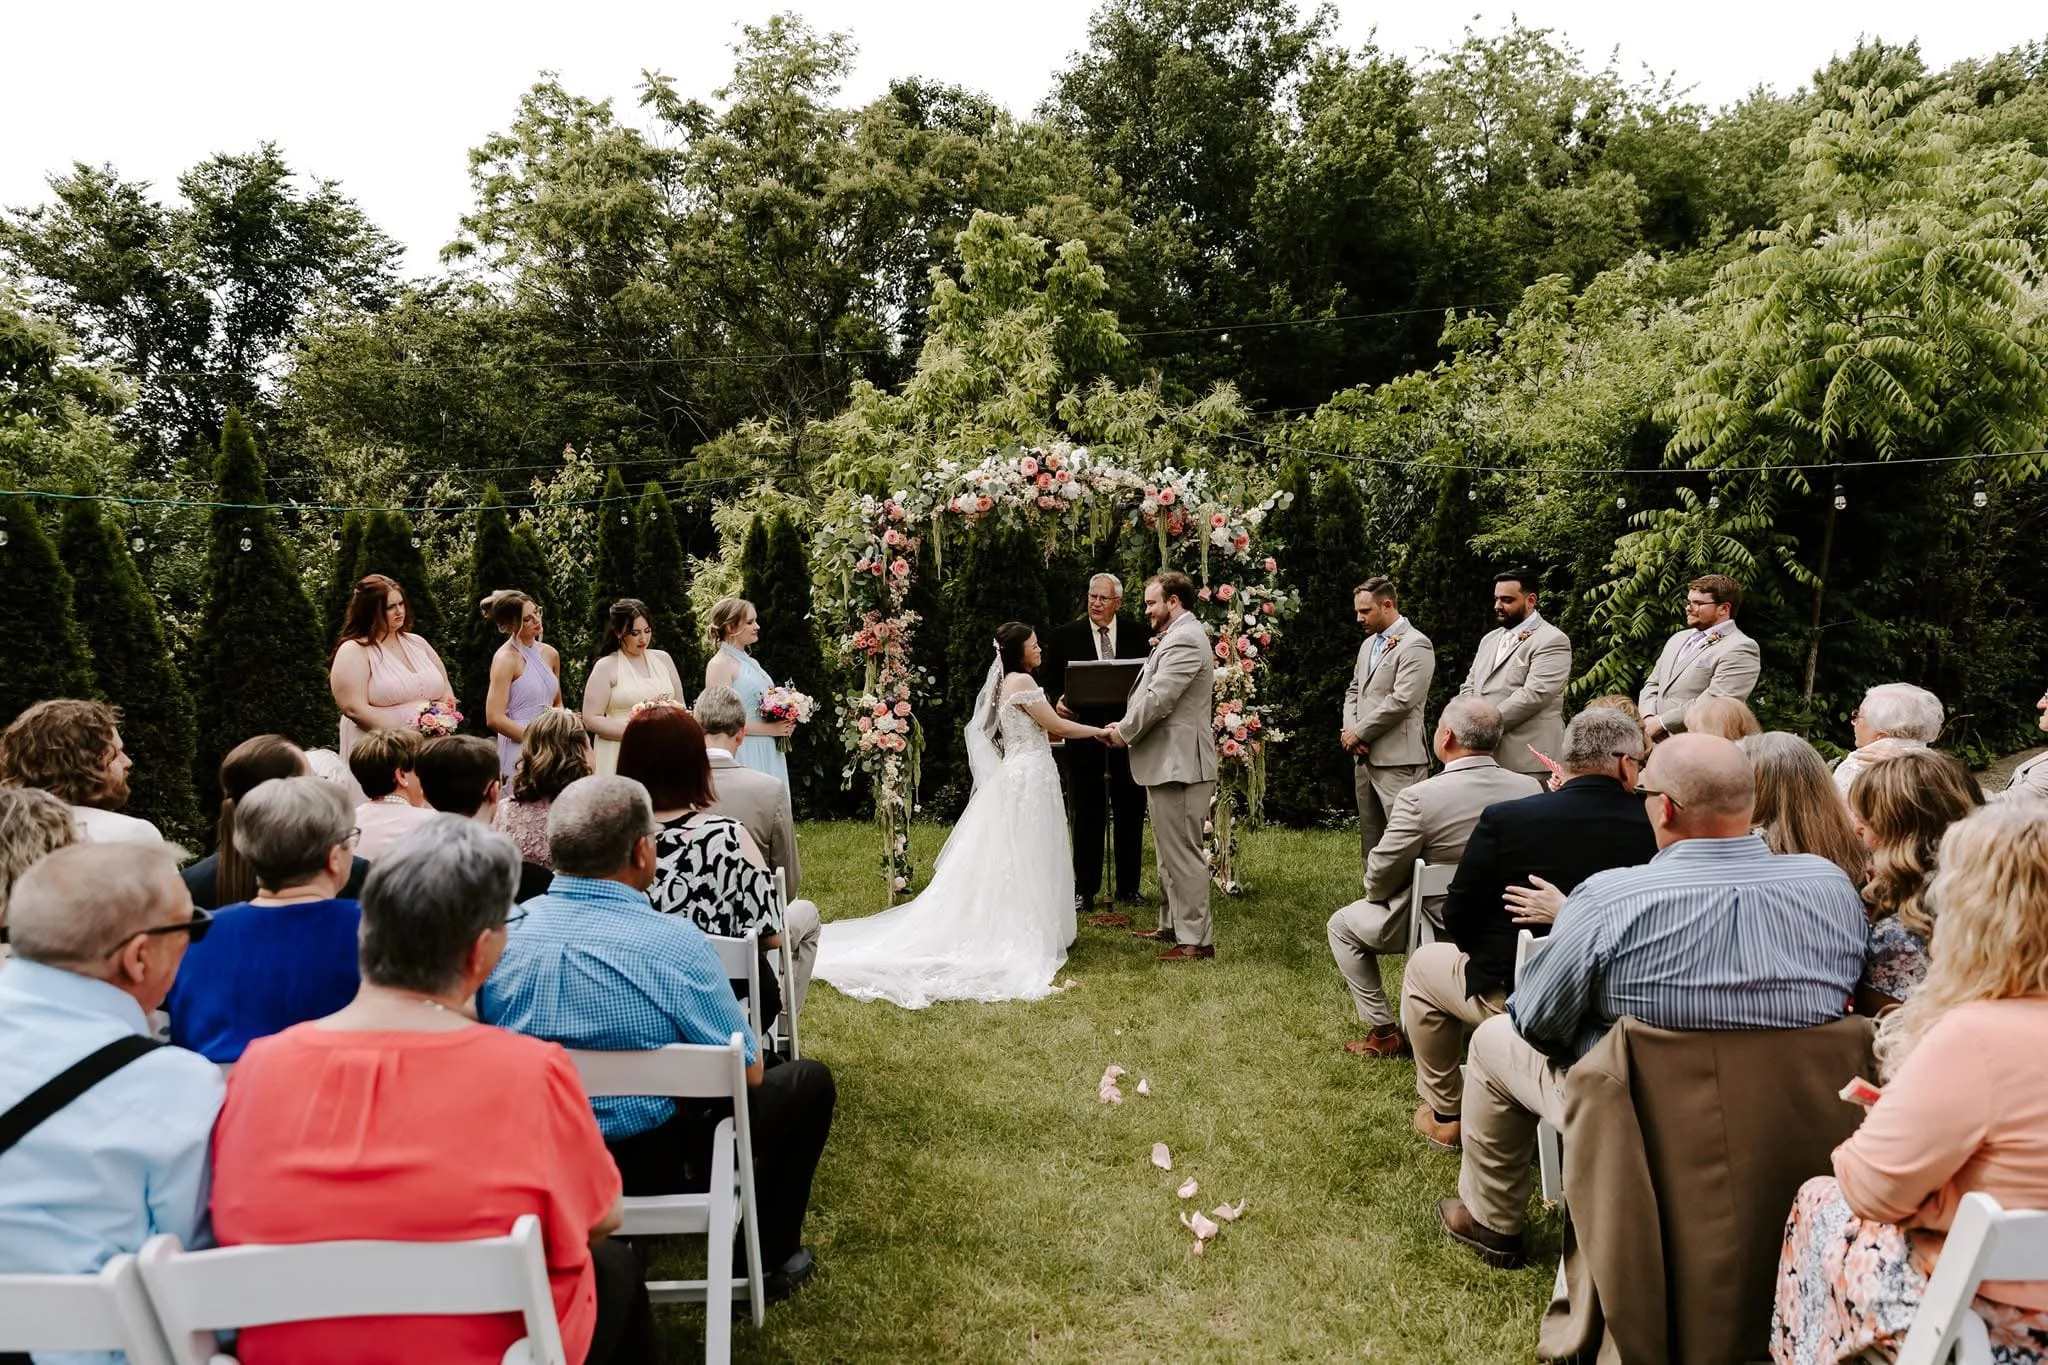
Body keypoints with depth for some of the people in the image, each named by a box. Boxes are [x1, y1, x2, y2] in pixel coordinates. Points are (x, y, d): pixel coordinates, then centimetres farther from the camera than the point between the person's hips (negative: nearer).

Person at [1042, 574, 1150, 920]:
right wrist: (1057, 701, -18)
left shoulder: (1138, 634, 3)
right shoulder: (1065, 637, 1)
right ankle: (1085, 889, 14)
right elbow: (1049, 682, 3)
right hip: (1083, 734, -1)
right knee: (1086, 814, 5)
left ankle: (1128, 888, 22)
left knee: (1130, 813, 10)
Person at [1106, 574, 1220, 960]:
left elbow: (1158, 698, -22)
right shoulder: (1179, 636, 18)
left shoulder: (1184, 640, -17)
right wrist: (1128, 726, 7)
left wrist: (1124, 731, -8)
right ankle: (1173, 924, 29)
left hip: (1179, 763, -11)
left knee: (1182, 852, -6)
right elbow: (1155, 694, 19)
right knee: (1170, 851, 18)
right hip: (1172, 760, 11)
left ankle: (1196, 939, 0)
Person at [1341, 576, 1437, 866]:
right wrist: (1349, 728, 2)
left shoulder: (1416, 645, -10)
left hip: (1398, 759, -9)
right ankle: (1376, 888, 22)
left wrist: (1359, 732, -11)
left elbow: (1401, 700, -18)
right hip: (1365, 757, 9)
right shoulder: (1368, 644, 17)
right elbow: (1353, 691, 21)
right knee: (1370, 839, 14)